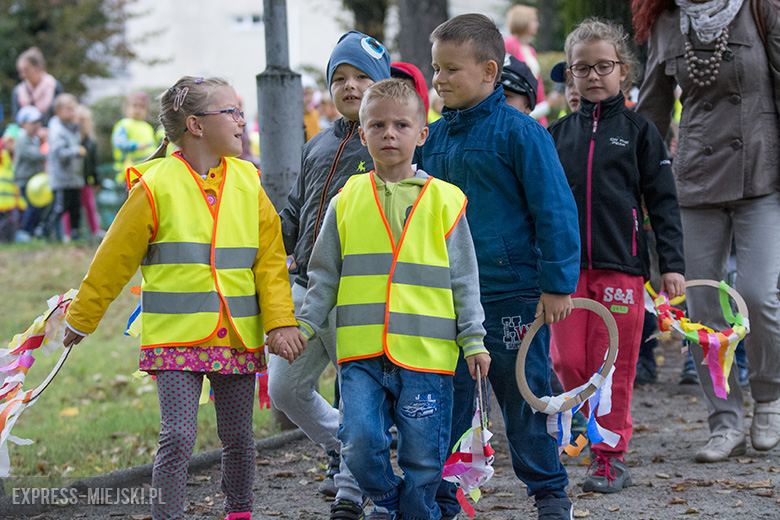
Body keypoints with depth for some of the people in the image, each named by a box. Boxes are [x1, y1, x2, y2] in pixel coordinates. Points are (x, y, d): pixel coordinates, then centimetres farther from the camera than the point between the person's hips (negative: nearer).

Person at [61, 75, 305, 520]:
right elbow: (115, 259, 2)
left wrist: (281, 322, -5)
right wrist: (82, 319, 9)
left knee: (238, 438, 11)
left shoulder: (248, 184, 6)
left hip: (239, 336, 4)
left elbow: (271, 261, 6)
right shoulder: (157, 187, -6)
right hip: (177, 337, -4)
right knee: (178, 438, -11)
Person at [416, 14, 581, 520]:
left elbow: (554, 210, -9)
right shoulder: (433, 137, 9)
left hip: (511, 293, -5)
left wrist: (557, 284, -12)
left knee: (525, 397, 5)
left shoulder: (520, 131, -9)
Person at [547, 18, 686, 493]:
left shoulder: (639, 131, 4)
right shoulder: (558, 134, 11)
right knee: (569, 363, -1)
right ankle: (606, 434, 19)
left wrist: (672, 265, -4)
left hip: (622, 263, -3)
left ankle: (611, 456, 9)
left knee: (614, 365, -1)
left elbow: (663, 201, 3)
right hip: (566, 264, 3)